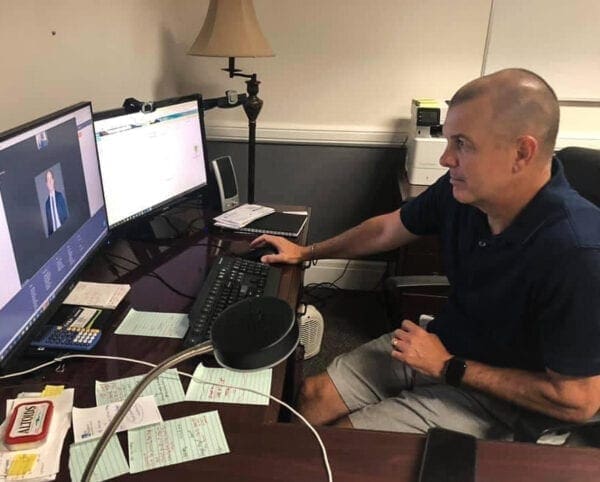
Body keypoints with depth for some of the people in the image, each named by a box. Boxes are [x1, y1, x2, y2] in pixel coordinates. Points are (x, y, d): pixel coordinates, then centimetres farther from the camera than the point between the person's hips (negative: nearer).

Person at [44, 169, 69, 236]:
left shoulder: (60, 195, 0)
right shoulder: (47, 202, 2)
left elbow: (66, 214, 1)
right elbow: (48, 221, 5)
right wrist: (49, 234, -3)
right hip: (53, 232, 1)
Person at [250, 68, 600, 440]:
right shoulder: (462, 189, -12)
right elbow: (386, 229, 6)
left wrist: (448, 367, -20)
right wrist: (307, 252, 15)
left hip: (494, 393, -5)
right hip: (439, 343, 6)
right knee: (312, 395, 0)